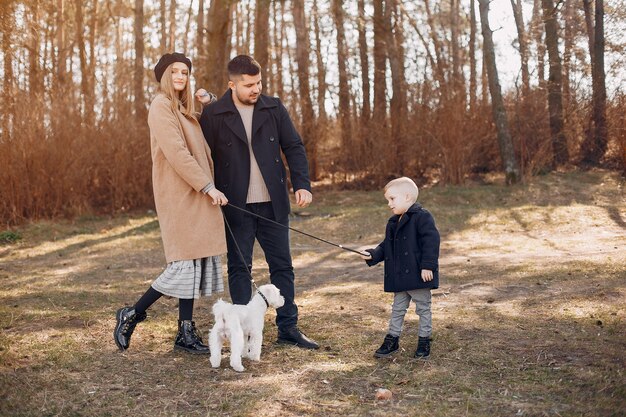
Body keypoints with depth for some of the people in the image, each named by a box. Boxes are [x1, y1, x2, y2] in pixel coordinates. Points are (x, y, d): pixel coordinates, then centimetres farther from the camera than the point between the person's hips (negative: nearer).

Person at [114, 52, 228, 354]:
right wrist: (208, 186, -18)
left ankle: (186, 333, 12)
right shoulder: (161, 106, -8)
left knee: (197, 263, 7)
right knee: (186, 264, -9)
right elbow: (175, 152, -18)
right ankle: (131, 315, 6)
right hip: (178, 195, -9)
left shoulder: (183, 109, 21)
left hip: (195, 194, 9)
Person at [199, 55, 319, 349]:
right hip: (235, 206, -2)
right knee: (239, 268, 5)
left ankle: (288, 328, 17)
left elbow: (294, 147, 5)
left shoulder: (274, 108, 4)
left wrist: (302, 184, -7)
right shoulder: (213, 115, -4)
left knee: (282, 265, 7)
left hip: (273, 203, 3)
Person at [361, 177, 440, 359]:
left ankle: (424, 340, 19)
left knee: (423, 308, 7)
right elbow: (387, 246, 16)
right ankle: (392, 339, 25)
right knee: (397, 308, 16)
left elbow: (431, 241, -20)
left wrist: (427, 266, -25)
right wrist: (373, 255, 0)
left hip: (418, 275, -8)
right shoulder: (393, 223, 12)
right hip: (399, 277, 8)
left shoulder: (422, 217, -14)